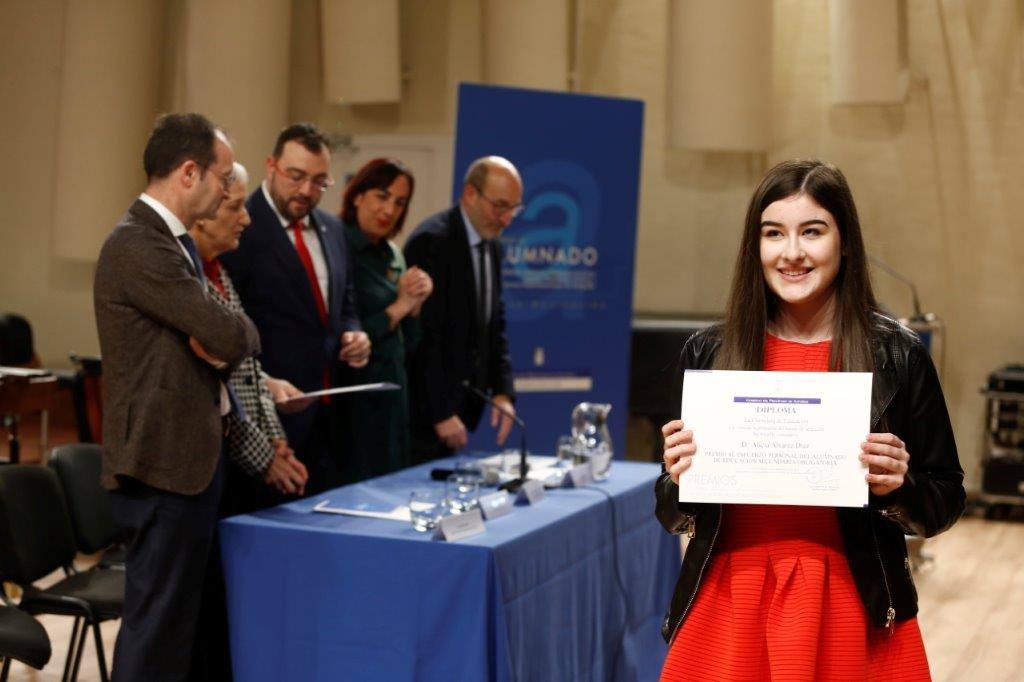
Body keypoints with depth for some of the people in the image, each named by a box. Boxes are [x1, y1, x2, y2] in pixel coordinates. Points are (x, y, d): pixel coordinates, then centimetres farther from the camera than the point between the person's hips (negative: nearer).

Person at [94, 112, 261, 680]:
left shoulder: (168, 240, 14)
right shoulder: (138, 245, -18)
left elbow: (216, 340, 17)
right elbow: (228, 336, -23)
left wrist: (222, 343, -6)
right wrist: (242, 332, 0)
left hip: (192, 453, 10)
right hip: (166, 461, -10)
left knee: (172, 620, 16)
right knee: (158, 626, -3)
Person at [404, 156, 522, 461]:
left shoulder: (492, 247, 12)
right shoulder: (432, 241, -15)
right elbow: (426, 335, -18)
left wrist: (502, 391, 4)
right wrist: (441, 413, -18)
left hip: (462, 408, 8)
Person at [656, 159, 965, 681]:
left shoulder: (897, 355, -4)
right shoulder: (709, 353, 1)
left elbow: (944, 502, 3)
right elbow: (673, 516, 8)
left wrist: (897, 487, -17)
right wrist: (680, 479, -13)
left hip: (852, 612, -1)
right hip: (727, 605, 2)